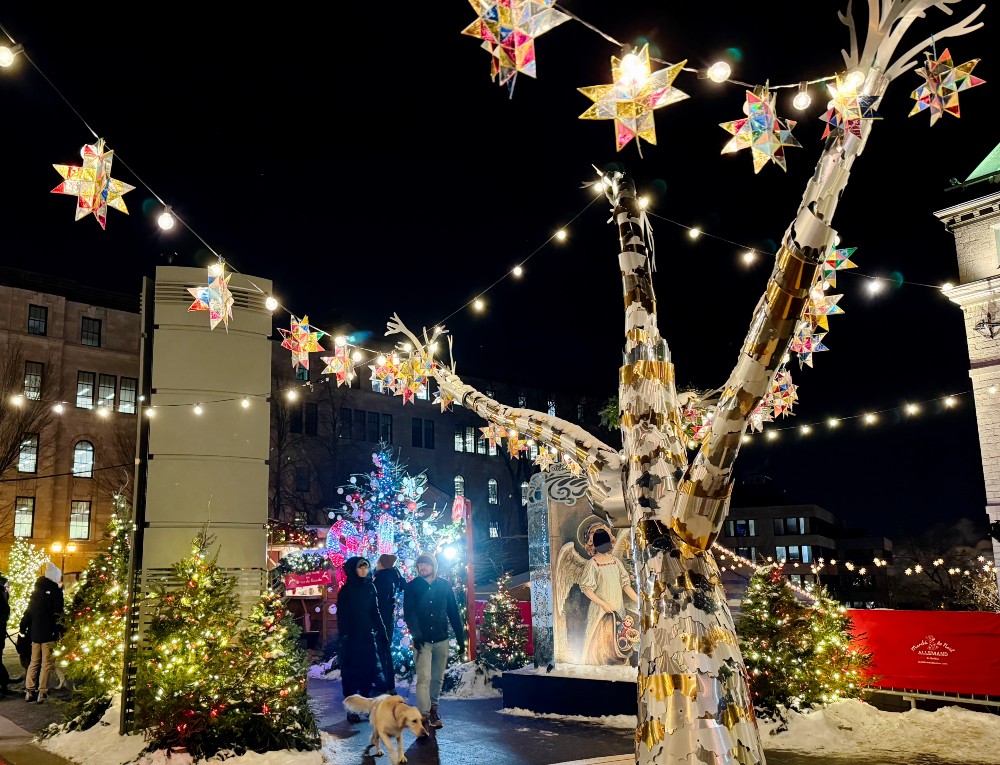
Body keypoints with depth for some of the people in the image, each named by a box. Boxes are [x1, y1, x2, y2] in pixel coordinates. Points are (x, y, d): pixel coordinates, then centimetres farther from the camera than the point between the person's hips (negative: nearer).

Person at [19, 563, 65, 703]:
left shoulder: (36, 590, 11)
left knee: (34, 662, 14)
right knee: (46, 663, -2)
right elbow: (58, 613, -14)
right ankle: (42, 692, -4)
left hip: (35, 632, 6)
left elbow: (29, 611, 15)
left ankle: (29, 691, 12)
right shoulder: (56, 590, -9)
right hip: (48, 633, -6)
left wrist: (23, 627, 21)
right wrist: (60, 630, -11)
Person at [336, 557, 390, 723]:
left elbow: (375, 612, 13)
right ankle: (351, 710, 8)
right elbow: (342, 616, -6)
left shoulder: (370, 587, 8)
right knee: (351, 672, 1)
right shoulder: (346, 590, -3)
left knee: (372, 670, -1)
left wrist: (381, 633, 7)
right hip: (352, 637, -4)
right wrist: (344, 637, -14)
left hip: (368, 635, 4)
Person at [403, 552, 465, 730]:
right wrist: (416, 634, -24)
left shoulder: (445, 586, 4)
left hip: (441, 640, 2)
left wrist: (460, 638, 5)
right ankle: (424, 716, -8)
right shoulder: (411, 587, -2)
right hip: (422, 640, -2)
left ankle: (433, 709, 27)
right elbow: (408, 613, -10)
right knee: (424, 678, -10)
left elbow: (454, 613, 6)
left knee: (438, 678, 10)